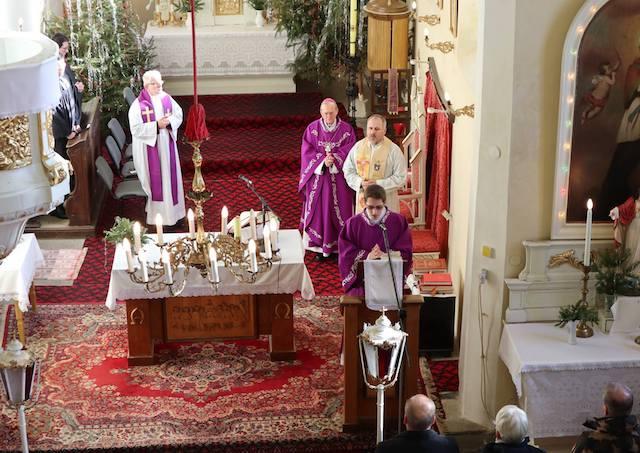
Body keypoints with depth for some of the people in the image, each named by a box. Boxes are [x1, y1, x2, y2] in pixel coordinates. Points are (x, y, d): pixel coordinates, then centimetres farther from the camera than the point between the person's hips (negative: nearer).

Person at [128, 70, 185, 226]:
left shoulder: (166, 98, 1)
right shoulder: (138, 104, -14)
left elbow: (179, 115, 9)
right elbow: (136, 129, -18)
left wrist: (169, 121, -13)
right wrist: (156, 125, -23)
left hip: (166, 145, 5)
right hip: (149, 147, -5)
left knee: (169, 175, 11)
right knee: (154, 179, 1)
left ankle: (171, 210, 23)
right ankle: (156, 214, 12)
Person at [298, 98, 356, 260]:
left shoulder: (346, 129, -1)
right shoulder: (312, 129, 1)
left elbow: (349, 150, -5)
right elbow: (307, 152, -4)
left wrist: (334, 159, -21)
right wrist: (323, 160, -18)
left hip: (339, 178, -1)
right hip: (317, 177, 1)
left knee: (339, 210, 2)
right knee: (318, 209, 2)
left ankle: (339, 246, 11)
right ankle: (320, 246, 10)